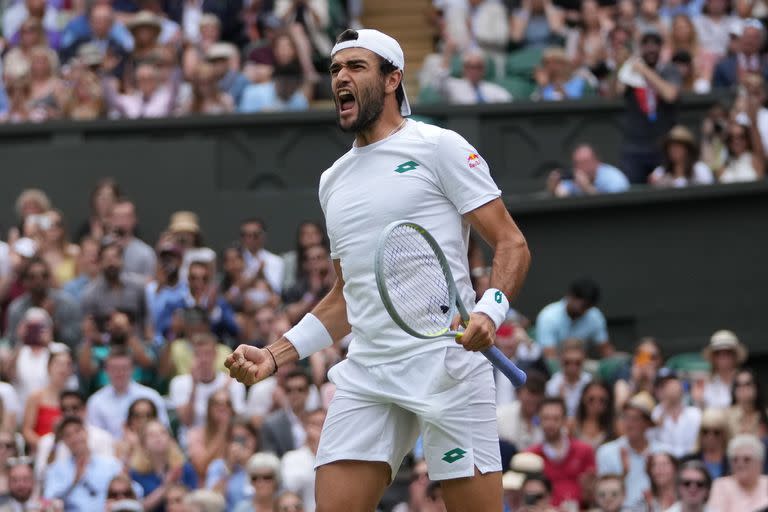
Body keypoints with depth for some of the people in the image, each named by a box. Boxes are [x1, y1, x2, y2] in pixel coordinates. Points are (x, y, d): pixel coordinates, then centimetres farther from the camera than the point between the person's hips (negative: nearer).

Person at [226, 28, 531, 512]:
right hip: (366, 372, 6)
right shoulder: (333, 181, 21)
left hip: (446, 359, -6)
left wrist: (490, 312, -21)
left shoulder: (439, 146, 1)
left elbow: (512, 244, -3)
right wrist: (273, 356, 15)